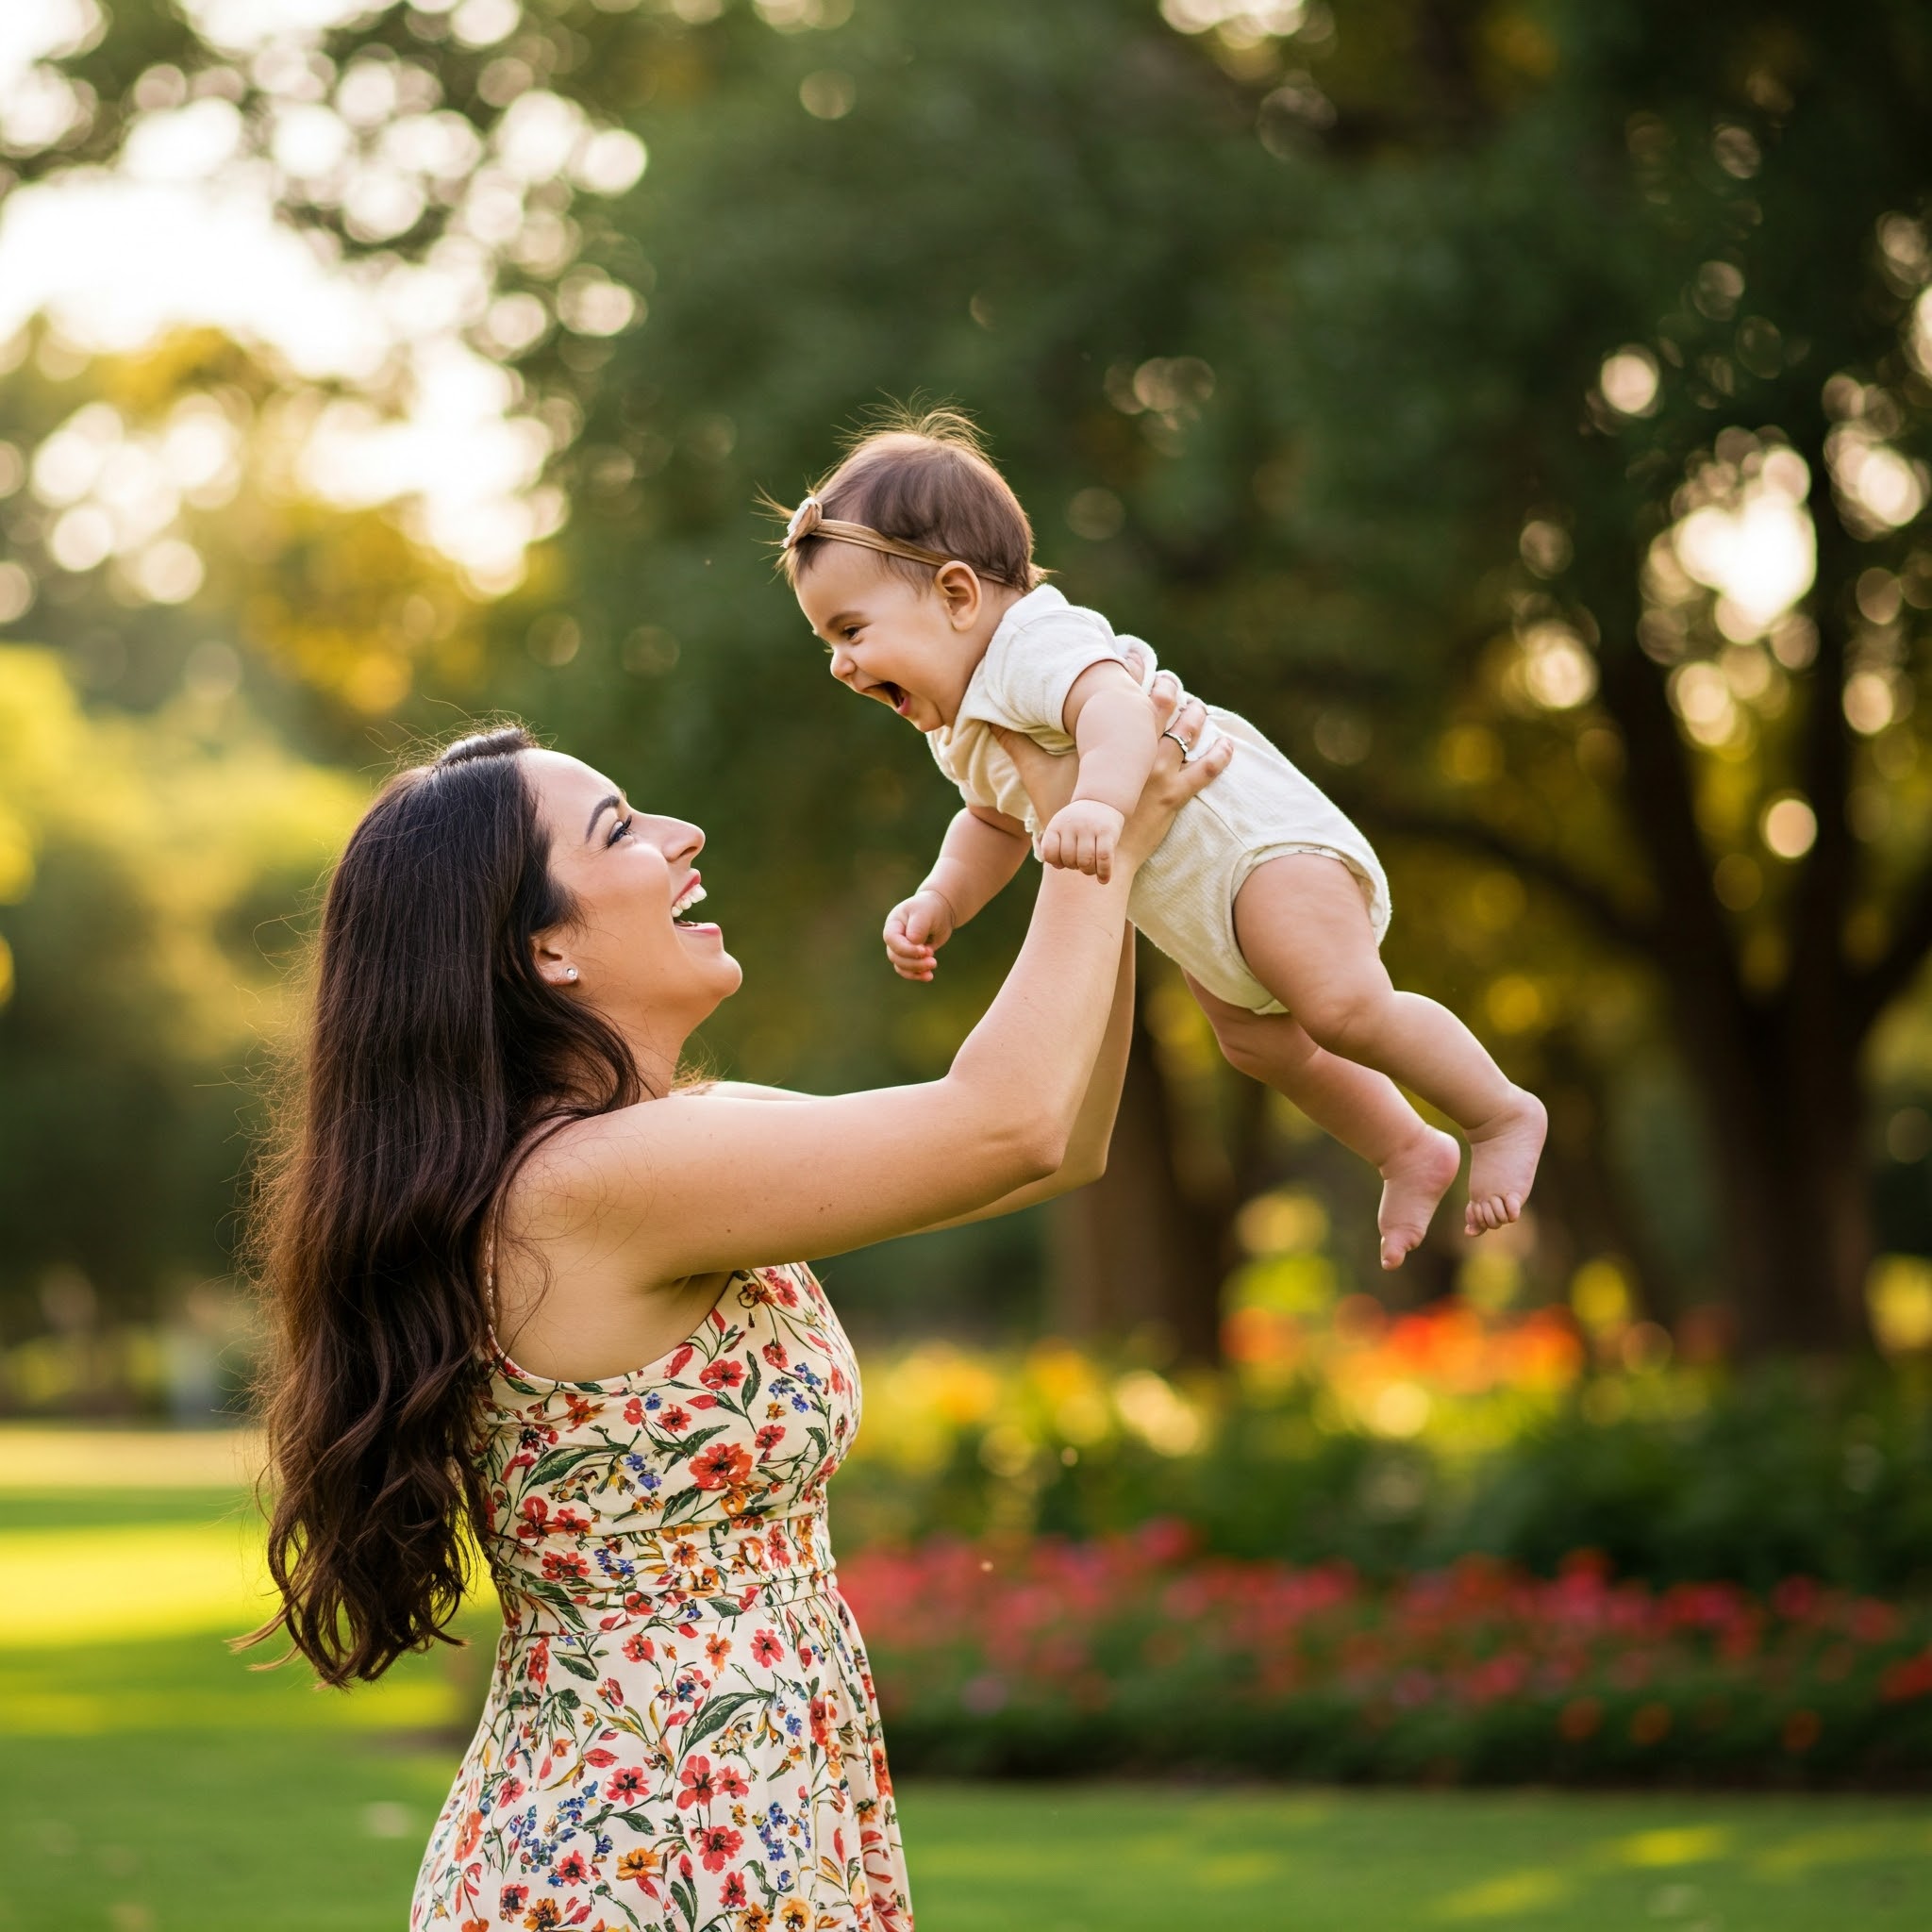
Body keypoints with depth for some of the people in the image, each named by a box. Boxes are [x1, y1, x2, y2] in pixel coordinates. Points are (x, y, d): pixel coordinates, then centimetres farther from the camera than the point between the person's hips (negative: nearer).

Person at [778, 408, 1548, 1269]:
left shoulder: (1039, 647, -27)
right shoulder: (963, 728, 7)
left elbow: (1119, 706, -49)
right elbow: (996, 823, 23)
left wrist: (1099, 801, -68)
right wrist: (935, 905, 6)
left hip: (1261, 840, -11)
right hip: (1199, 909, 11)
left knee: (1344, 1010, -26)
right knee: (1259, 1040, 23)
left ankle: (1503, 1113, -8)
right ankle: (1408, 1152, 40)